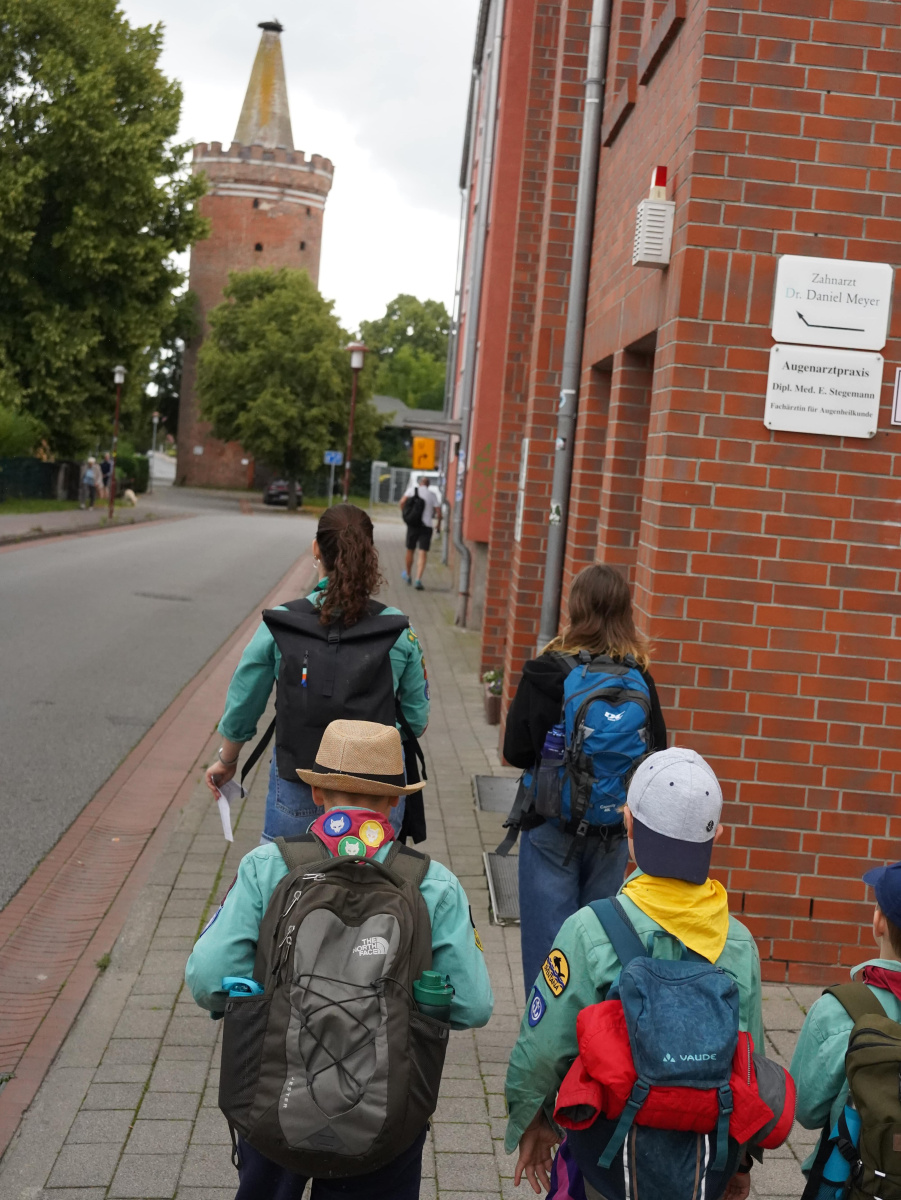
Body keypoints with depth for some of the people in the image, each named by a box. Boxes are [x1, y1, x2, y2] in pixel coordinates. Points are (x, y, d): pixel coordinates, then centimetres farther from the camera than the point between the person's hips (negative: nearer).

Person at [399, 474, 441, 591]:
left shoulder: (412, 490, 3)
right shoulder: (433, 494, 4)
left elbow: (402, 501, -13)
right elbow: (438, 511, -1)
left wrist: (403, 513, 3)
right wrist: (439, 524, 14)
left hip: (412, 525, 1)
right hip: (426, 526, -1)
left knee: (410, 551, 17)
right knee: (422, 554, -5)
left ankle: (408, 575, 35)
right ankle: (418, 580, -18)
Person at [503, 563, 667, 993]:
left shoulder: (546, 672, -14)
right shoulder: (639, 678, -7)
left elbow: (516, 751, -9)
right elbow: (656, 753, 1)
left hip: (551, 821, -3)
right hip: (614, 828, 3)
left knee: (547, 936, 7)